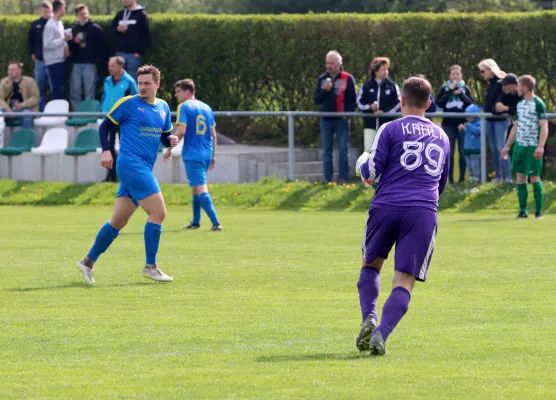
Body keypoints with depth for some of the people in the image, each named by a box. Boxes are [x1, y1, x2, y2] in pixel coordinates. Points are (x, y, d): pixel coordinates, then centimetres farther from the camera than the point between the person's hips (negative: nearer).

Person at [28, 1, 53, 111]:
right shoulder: (35, 24, 8)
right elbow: (30, 40, 16)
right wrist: (32, 54, 8)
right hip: (39, 61, 3)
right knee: (40, 89, 7)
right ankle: (41, 111, 15)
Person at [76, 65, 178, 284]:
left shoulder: (163, 108, 15)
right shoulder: (128, 103, -4)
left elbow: (164, 136, 23)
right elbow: (106, 125, 3)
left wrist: (171, 140, 0)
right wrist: (106, 150, -10)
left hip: (144, 168, 7)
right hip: (131, 164, -7)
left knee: (119, 220, 9)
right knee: (158, 212, -13)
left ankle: (88, 261, 19)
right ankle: (150, 266, -7)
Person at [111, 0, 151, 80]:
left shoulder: (141, 15, -2)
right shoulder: (120, 14, 15)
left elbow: (146, 36, -6)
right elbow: (111, 29, 21)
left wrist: (140, 52, -14)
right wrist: (117, 29, -3)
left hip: (134, 54, -5)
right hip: (120, 53, 5)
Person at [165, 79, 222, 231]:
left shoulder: (184, 107, -7)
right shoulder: (206, 107, 13)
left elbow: (181, 131, -16)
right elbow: (213, 134, 14)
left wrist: (170, 149, -7)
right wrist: (213, 155, 21)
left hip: (192, 154, -7)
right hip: (206, 154, 7)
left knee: (201, 189, -10)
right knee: (197, 188, 21)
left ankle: (216, 222, -22)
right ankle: (196, 222, 28)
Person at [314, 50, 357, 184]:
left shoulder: (348, 79, -3)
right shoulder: (322, 79, 9)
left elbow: (352, 100, -1)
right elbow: (316, 100, 5)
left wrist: (348, 114, -11)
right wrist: (325, 90, -12)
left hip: (341, 120, -4)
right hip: (326, 120, 4)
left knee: (343, 149, -2)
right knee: (327, 150, 6)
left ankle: (342, 178, 1)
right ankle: (327, 178, 10)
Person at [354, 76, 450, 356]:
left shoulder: (391, 130, 5)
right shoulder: (442, 137, 20)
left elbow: (371, 173, 0)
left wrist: (364, 169, 22)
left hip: (386, 207, -1)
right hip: (424, 212, 2)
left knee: (371, 265, 20)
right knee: (404, 281, -3)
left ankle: (369, 318, -4)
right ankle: (381, 334, -23)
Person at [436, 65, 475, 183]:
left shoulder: (466, 89, 7)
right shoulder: (444, 88, 6)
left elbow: (472, 104, -2)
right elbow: (439, 103, -7)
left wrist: (461, 94, -14)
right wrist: (451, 90, -11)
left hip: (462, 124, 0)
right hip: (448, 124, 0)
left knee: (463, 152, 0)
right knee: (449, 153, 2)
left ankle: (462, 178, 4)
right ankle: (450, 178, 7)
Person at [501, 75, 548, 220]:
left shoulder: (538, 104, -9)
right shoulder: (520, 104, 14)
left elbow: (544, 127, -13)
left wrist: (540, 147, -23)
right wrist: (507, 146, 19)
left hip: (532, 147, -7)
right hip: (519, 145, 7)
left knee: (534, 177, -6)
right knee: (520, 176, 3)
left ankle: (539, 211, -1)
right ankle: (523, 210, 7)